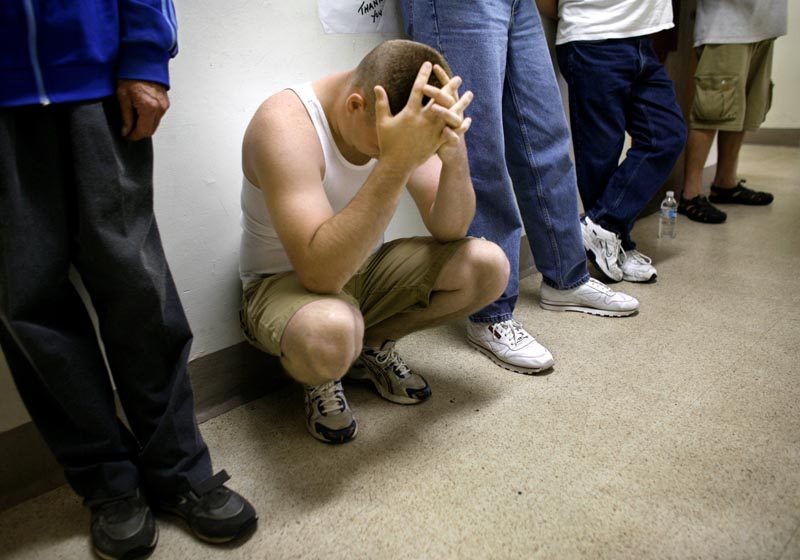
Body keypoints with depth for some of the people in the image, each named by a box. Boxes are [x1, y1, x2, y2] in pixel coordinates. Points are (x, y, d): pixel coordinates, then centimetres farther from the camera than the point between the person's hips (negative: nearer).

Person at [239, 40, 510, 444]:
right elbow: (321, 274, -39)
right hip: (284, 282, -5)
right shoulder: (284, 125, -29)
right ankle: (319, 378, -1)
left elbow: (448, 231, -13)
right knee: (330, 334, -41)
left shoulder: (415, 117, -10)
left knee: (488, 266, -14)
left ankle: (372, 345, 7)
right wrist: (397, 163, -45)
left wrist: (454, 155, -32)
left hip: (365, 269, 6)